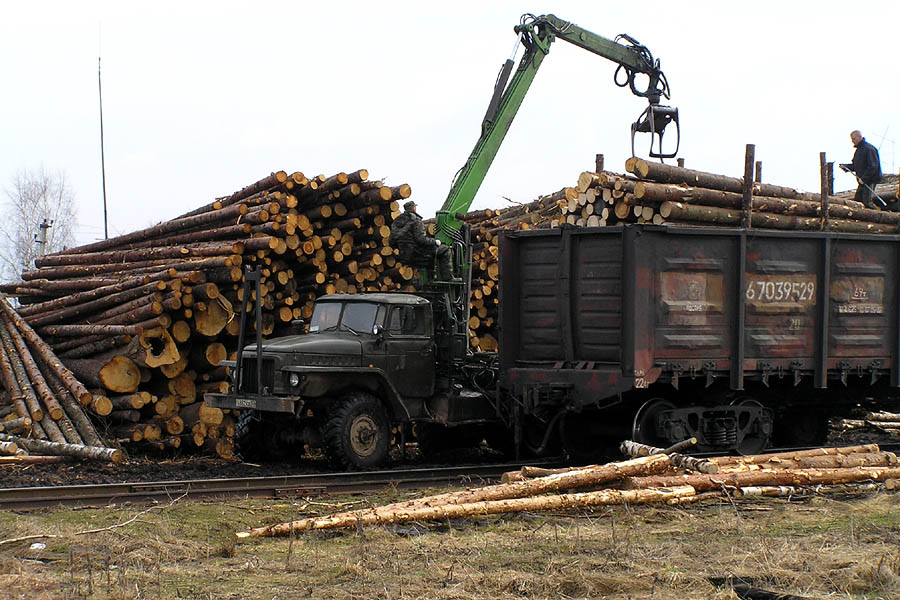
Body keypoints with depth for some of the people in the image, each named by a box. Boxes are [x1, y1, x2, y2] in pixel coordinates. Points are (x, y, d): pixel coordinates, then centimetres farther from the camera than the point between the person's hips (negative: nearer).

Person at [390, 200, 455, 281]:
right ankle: (447, 278, 0)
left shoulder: (395, 222, 11)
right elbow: (421, 240, -22)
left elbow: (392, 242, 12)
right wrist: (435, 242, -6)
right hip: (416, 255, -9)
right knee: (445, 250, 1)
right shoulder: (416, 221, -13)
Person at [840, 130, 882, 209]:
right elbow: (855, 165, 22)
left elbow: (873, 166, -20)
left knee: (867, 202, -13)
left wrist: (863, 178, -22)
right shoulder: (859, 149, 17)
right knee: (857, 200, 8)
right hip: (862, 181, 10)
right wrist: (845, 166, 5)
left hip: (870, 181, -10)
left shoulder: (869, 149, -14)